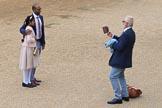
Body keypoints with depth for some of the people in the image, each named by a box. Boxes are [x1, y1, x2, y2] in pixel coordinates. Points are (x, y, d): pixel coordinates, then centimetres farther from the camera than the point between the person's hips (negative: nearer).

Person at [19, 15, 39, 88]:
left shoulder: (30, 28, 10)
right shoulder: (29, 29, -19)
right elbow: (29, 40, -28)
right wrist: (34, 39, -12)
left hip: (30, 48, 10)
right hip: (27, 48, -10)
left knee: (31, 65, 13)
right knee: (26, 66, 0)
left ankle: (28, 81, 20)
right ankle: (25, 82, 8)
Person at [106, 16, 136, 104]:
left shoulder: (126, 34, -26)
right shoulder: (131, 32, 7)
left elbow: (120, 47, -27)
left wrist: (112, 44, -11)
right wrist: (112, 36, 12)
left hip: (120, 60, -10)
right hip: (124, 59, 10)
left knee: (113, 76, -4)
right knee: (120, 76, 23)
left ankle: (118, 98, -3)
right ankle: (125, 95, 28)